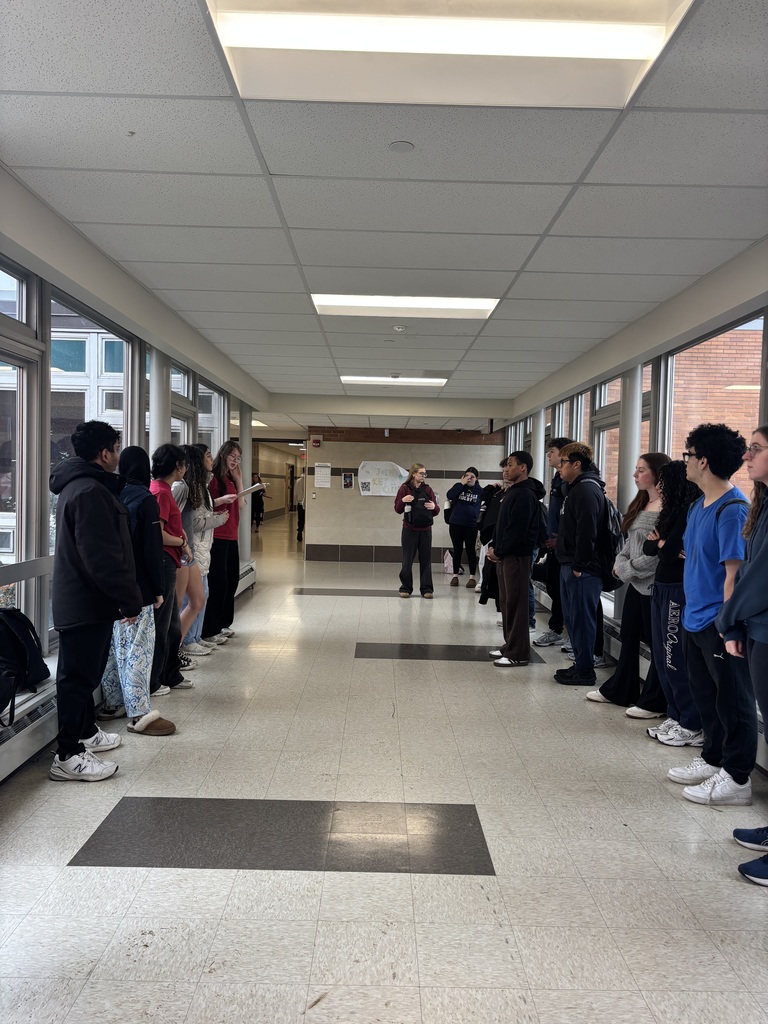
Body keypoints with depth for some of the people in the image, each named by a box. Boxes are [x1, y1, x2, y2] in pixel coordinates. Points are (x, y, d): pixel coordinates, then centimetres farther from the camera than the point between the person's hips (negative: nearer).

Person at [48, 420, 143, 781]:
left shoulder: (76, 486, 14)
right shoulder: (90, 491, -22)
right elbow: (103, 557, -27)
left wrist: (126, 595, 21)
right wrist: (130, 599, -19)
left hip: (78, 600, 11)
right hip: (87, 604, -11)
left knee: (84, 672, 21)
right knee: (78, 675, -3)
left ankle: (85, 732, 36)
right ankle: (68, 756, 6)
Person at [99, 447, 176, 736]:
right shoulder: (145, 499, -12)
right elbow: (152, 549, -14)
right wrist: (158, 589, -7)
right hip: (137, 588, -7)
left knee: (112, 645, 14)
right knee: (137, 647, -4)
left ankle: (113, 703, 22)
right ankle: (139, 714, -2)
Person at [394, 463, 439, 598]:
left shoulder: (428, 489, 7)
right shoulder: (405, 488, -1)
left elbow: (436, 511, 8)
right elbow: (398, 510, -1)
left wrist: (434, 507, -14)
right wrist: (403, 501, -20)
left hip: (425, 530, 2)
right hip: (409, 530, -2)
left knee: (426, 559, 4)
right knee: (407, 560, 2)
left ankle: (427, 589, 10)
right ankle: (406, 588, 13)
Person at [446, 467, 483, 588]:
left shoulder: (479, 491, 0)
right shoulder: (459, 487, 2)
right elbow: (449, 496, -15)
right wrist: (461, 483, -15)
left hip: (471, 525, -1)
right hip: (456, 524, 1)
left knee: (470, 550, 4)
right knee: (457, 550, 9)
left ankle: (473, 577, 10)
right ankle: (455, 575, 18)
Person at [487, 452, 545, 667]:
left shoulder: (525, 494, -15)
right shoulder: (513, 491, 17)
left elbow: (517, 530, -21)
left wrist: (499, 552, -14)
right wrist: (493, 546, 6)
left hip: (517, 556, -10)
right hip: (505, 555, 10)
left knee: (516, 603, -6)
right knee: (506, 601, 13)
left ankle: (518, 653, 0)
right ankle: (510, 645, 22)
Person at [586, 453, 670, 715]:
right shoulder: (640, 504, 13)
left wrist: (627, 569, -13)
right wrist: (620, 562, -3)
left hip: (654, 584, -9)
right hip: (636, 582, 9)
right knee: (628, 638, 17)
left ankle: (654, 702, 14)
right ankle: (619, 690, 30)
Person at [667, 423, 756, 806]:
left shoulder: (732, 509, -19)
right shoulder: (698, 505, 9)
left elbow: (734, 571, -20)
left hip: (719, 623, -9)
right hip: (696, 618, 9)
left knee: (731, 701, 4)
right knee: (705, 694, 19)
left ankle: (736, 778, 16)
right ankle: (712, 759, 35)